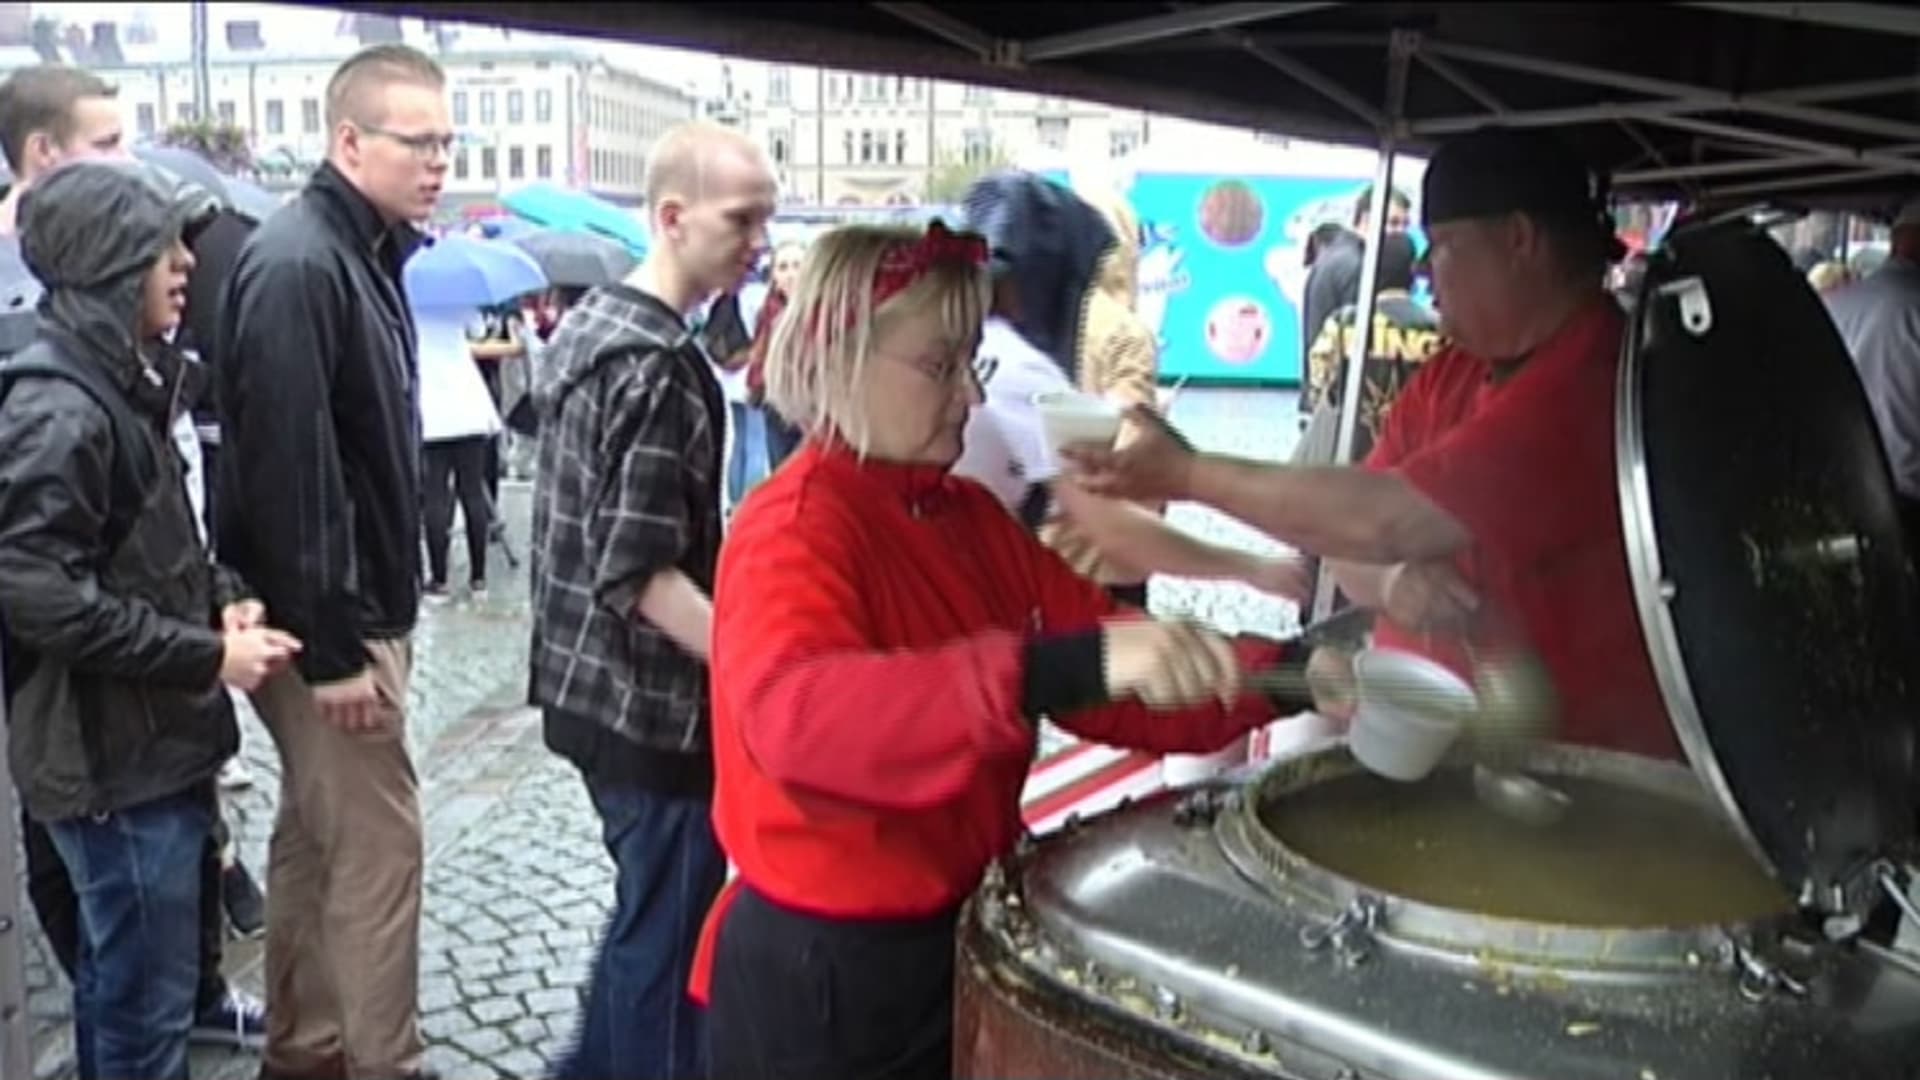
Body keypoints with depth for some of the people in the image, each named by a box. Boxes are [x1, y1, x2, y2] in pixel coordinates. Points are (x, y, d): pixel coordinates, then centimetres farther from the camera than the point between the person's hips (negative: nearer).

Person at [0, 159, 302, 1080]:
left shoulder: (121, 383, 12)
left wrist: (221, 599, 2)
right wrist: (210, 655, -19)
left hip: (148, 744, 10)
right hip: (112, 759, -10)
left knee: (119, 983, 23)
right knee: (146, 1001, 3)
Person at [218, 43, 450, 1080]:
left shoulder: (364, 254, 12)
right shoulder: (297, 264, -19)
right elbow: (288, 470, -24)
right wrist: (333, 645, -22)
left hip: (355, 607, 10)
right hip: (325, 622, -10)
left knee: (314, 837, 18)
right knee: (378, 845, -2)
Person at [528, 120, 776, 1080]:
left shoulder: (587, 322, 8)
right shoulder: (659, 366, -22)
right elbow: (640, 574, -25)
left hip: (587, 680, 10)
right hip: (654, 699, -10)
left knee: (644, 910, 24)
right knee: (670, 927, 6)